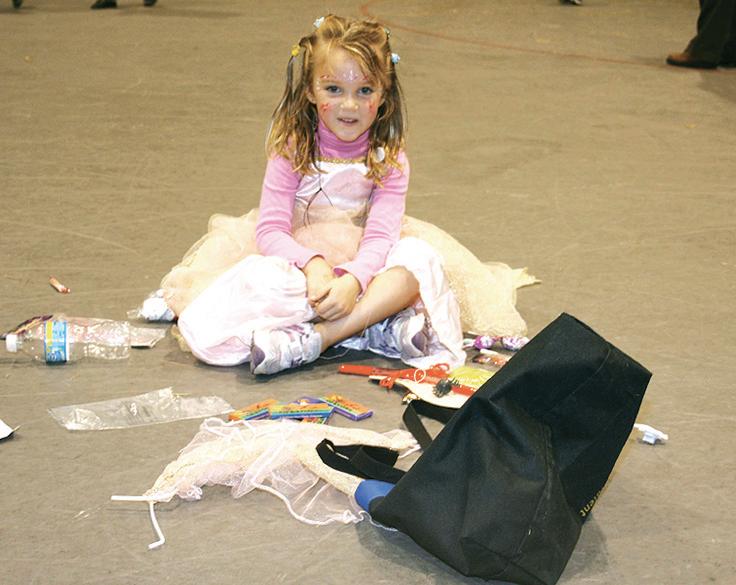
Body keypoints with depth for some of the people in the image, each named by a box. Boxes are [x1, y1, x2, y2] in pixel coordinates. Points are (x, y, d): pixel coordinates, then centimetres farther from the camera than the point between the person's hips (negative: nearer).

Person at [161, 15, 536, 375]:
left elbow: (381, 235, -15)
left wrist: (353, 281, -36)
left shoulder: (389, 160, -2)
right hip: (298, 263, -1)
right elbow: (270, 229, -12)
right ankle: (386, 327, -33)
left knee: (419, 255, -29)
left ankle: (315, 338, -38)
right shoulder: (292, 151, -4)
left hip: (363, 268, 1)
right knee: (260, 275, -33)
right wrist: (313, 265, -33)